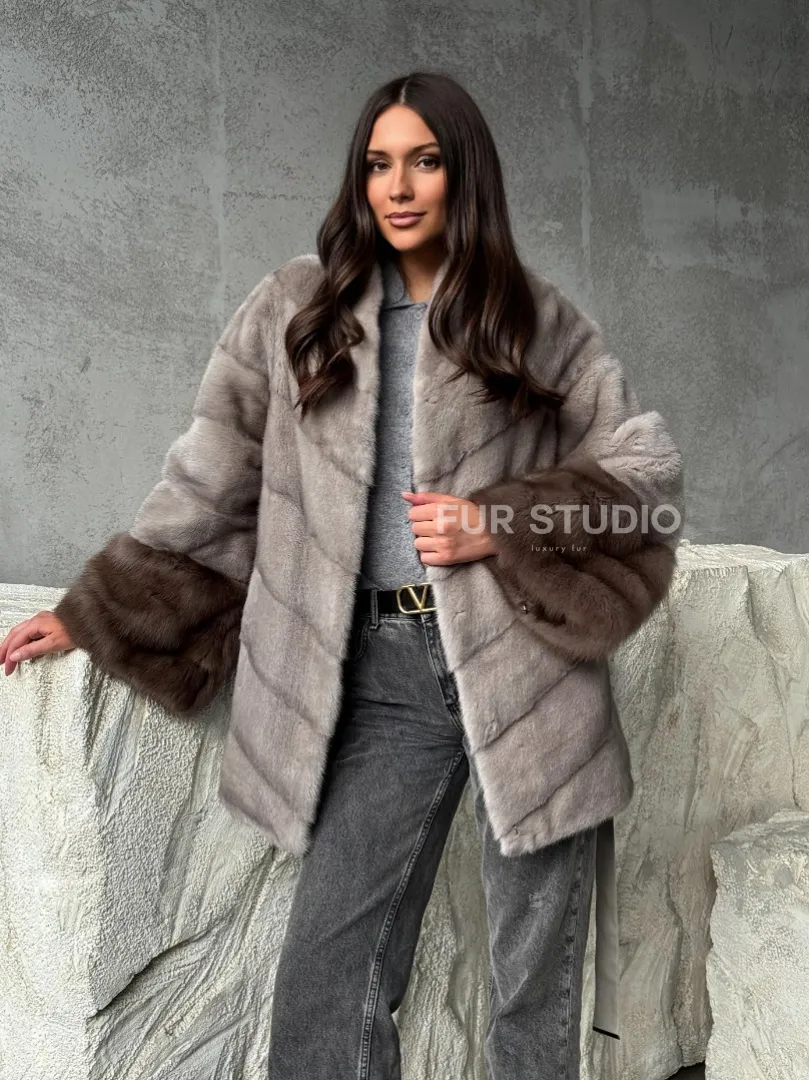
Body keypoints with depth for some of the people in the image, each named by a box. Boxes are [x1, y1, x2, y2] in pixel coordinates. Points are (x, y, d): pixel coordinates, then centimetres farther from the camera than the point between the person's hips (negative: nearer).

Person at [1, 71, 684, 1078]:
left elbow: (648, 466, 7)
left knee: (535, 985, 8)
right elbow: (210, 480, 11)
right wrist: (92, 613, 10)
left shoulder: (537, 320, 5)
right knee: (327, 990, 2)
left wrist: (499, 525, -8)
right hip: (382, 671, 1)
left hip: (520, 662, 0)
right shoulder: (298, 306, 8)